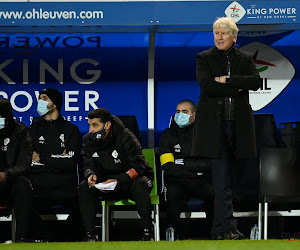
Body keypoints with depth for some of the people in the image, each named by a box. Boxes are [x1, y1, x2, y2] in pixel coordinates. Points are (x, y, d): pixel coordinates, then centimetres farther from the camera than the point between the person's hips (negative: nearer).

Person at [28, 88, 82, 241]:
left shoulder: (71, 130, 12)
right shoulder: (33, 129, 16)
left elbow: (71, 161, -3)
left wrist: (42, 158, -1)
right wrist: (57, 160, -3)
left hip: (67, 189, -1)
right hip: (40, 191, 1)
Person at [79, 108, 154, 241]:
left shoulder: (126, 138, -19)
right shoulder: (88, 140, -4)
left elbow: (138, 167, -23)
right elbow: (89, 164, 3)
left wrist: (118, 181, -35)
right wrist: (91, 174, -23)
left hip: (130, 180, -4)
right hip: (106, 183, 4)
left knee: (139, 185, -38)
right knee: (84, 187, -22)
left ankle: (147, 233, -32)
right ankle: (89, 234, -21)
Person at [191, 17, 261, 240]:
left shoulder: (245, 59, 11)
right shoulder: (204, 58, 5)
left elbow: (256, 82, -6)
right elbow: (207, 85, -11)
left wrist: (227, 79, -12)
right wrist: (237, 88, -11)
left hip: (238, 123, 3)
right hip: (214, 124, -2)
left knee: (224, 177, 7)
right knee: (222, 178, -7)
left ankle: (220, 227, 12)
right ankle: (228, 227, -8)